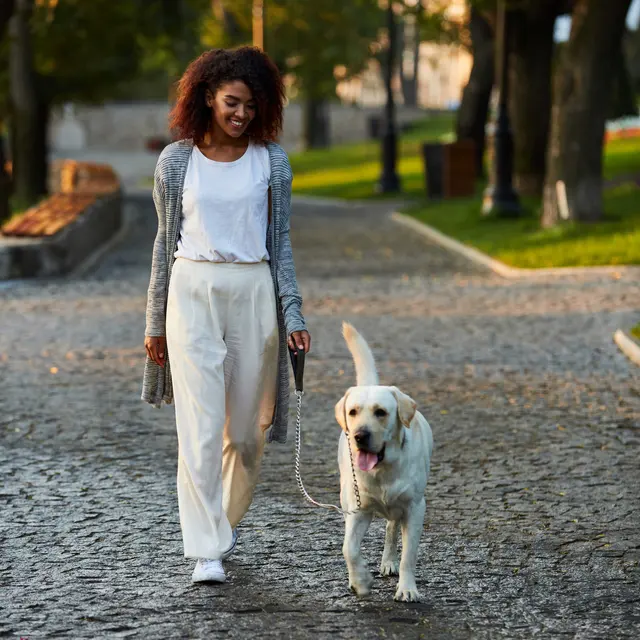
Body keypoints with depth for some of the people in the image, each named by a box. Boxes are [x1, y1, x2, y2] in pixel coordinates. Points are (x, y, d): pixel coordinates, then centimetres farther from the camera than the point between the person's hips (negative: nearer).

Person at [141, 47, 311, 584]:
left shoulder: (271, 161, 4)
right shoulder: (177, 161, 3)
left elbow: (281, 242, 8)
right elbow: (166, 240, 9)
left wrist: (293, 315, 1)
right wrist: (155, 322, 11)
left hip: (254, 293, 1)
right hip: (192, 292, -1)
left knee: (246, 427, 8)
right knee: (200, 428, -9)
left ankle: (228, 519, 32)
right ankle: (206, 551, -8)